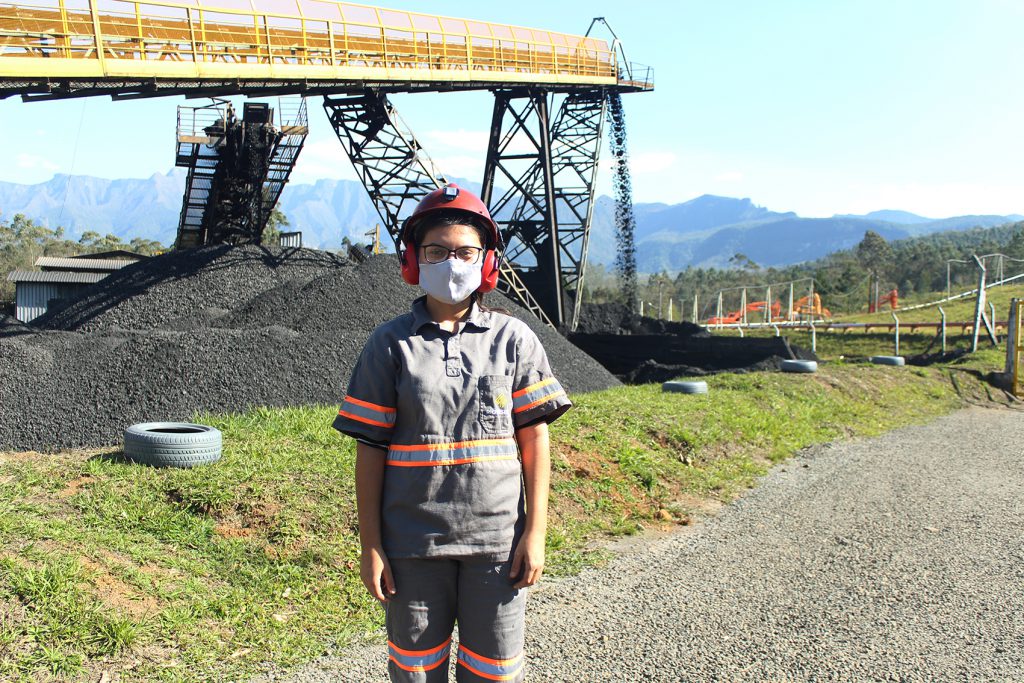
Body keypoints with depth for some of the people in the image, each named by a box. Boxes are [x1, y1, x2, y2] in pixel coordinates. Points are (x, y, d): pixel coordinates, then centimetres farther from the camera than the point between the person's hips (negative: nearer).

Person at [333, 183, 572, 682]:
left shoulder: (514, 339, 2)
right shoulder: (390, 344, 0)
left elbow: (534, 439, 2)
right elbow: (369, 449, 1)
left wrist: (536, 532, -2)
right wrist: (370, 545, -2)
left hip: (497, 541, 0)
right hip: (413, 545, 0)